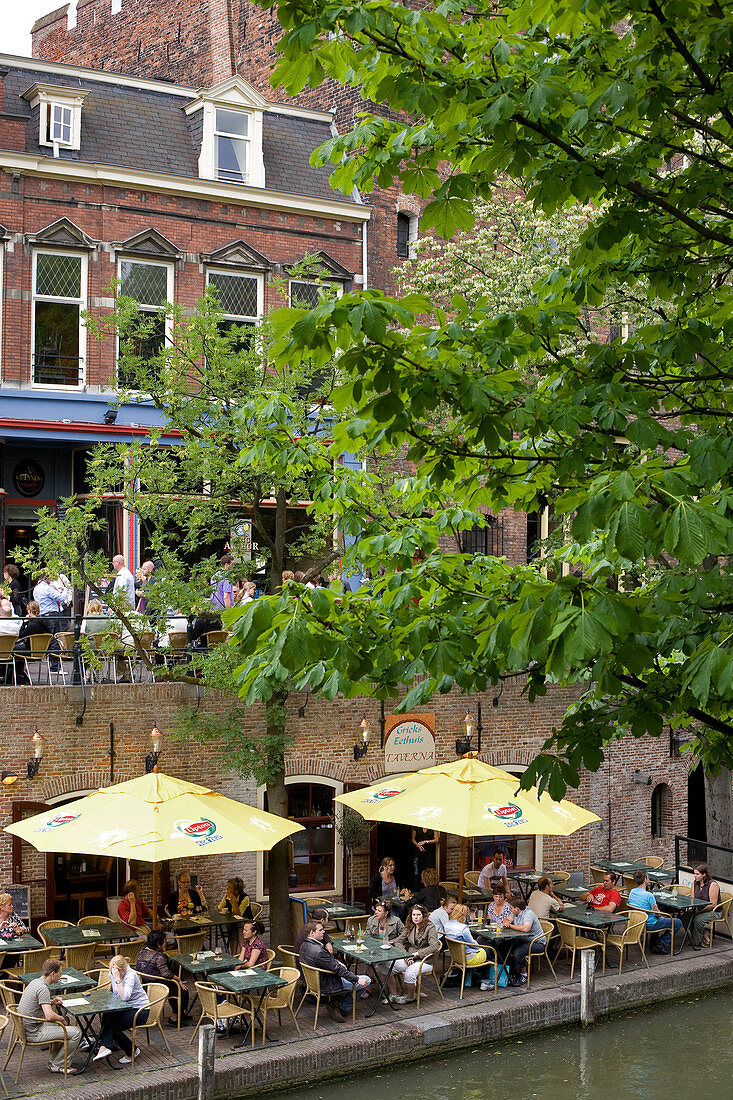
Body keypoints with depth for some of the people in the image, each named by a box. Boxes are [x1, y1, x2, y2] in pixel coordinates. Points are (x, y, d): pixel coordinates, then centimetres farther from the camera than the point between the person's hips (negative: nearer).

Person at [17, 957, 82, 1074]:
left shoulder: (35, 982, 7)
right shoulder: (43, 988, -23)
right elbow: (49, 1016, -31)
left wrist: (51, 1002, 10)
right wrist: (62, 1019, -11)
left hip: (27, 1027, 10)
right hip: (35, 1033, -10)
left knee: (66, 1022, 27)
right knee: (76, 1032, -10)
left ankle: (53, 1060, 29)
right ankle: (57, 1065, 3)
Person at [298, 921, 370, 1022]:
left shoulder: (305, 945, -2)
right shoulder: (318, 951, -32)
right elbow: (338, 969, -27)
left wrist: (337, 962, 3)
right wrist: (357, 979, -20)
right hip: (328, 986, -10)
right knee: (367, 981, -2)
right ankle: (342, 1007, 9)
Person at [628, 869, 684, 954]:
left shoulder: (632, 892, -3)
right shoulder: (649, 895, -26)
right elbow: (657, 913, -15)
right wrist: (661, 916, 7)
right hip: (649, 924, -8)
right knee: (678, 923, 4)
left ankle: (654, 942, 29)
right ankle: (661, 944, 2)